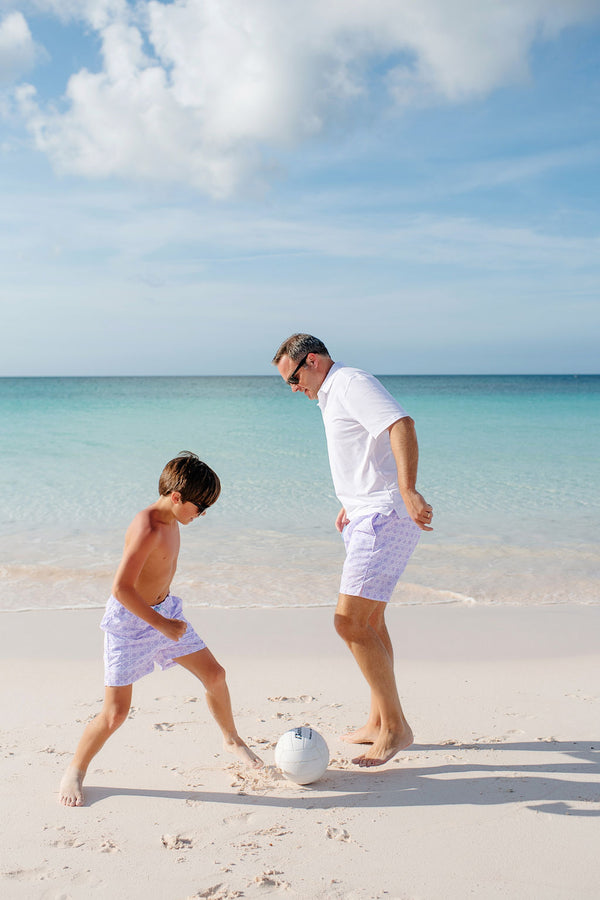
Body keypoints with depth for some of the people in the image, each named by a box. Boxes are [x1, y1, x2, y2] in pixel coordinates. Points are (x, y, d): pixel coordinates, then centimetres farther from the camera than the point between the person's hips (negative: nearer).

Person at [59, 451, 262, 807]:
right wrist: (162, 624, -25)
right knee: (116, 713, -4)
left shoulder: (171, 519, 0)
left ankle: (232, 739, 34)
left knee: (214, 674, 10)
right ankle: (75, 773, 20)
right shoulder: (148, 529, -28)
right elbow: (122, 588, -32)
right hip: (130, 621, -8)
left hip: (164, 610, 8)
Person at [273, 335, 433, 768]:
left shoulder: (351, 383, -12)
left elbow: (402, 426, -27)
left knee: (350, 621, -14)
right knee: (370, 622, 17)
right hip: (367, 517, 11)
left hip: (385, 518, -11)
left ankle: (395, 726, -3)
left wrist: (408, 492, -38)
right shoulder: (334, 394, 20)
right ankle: (379, 722, 29)